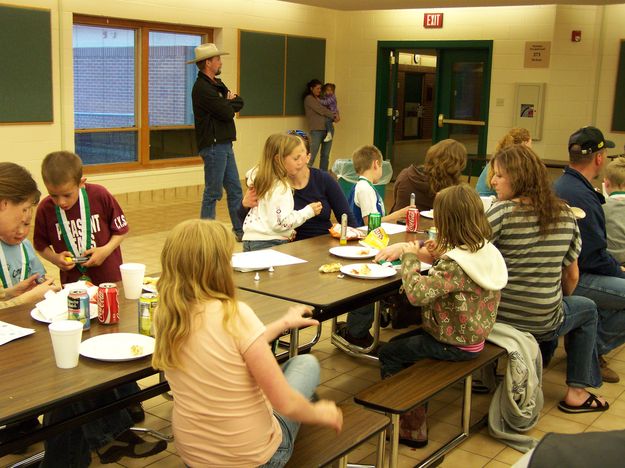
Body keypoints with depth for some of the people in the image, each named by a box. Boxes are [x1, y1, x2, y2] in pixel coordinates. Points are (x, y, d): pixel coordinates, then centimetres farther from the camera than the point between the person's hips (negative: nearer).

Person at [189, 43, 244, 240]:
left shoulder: (217, 84, 16)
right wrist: (230, 103, 3)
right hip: (213, 146, -9)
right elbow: (227, 113, -20)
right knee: (213, 192, -1)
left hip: (224, 144, 9)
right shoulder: (202, 88, -15)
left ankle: (240, 230, 18)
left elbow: (239, 103, 10)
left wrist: (228, 103, -12)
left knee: (235, 190, 11)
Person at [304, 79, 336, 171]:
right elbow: (321, 110, -9)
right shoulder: (309, 98, -1)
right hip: (316, 130, -7)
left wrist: (334, 116, -4)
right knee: (312, 156, -10)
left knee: (325, 155, 7)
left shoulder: (319, 99, 21)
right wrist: (333, 116, -1)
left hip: (327, 129, 7)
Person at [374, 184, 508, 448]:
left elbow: (417, 293, -39)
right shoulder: (485, 250, -2)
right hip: (473, 336, 9)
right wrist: (407, 248, 0)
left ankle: (410, 427, 18)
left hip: (454, 344, -9)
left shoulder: (456, 264, -32)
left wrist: (410, 257, -22)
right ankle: (414, 414, 30)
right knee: (398, 343, 23)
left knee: (389, 355, 7)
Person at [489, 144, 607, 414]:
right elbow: (571, 276, 7)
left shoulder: (502, 212, -15)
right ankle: (577, 391, 28)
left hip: (496, 317, 0)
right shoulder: (565, 215, -2)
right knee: (588, 309, 31)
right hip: (542, 324, 0)